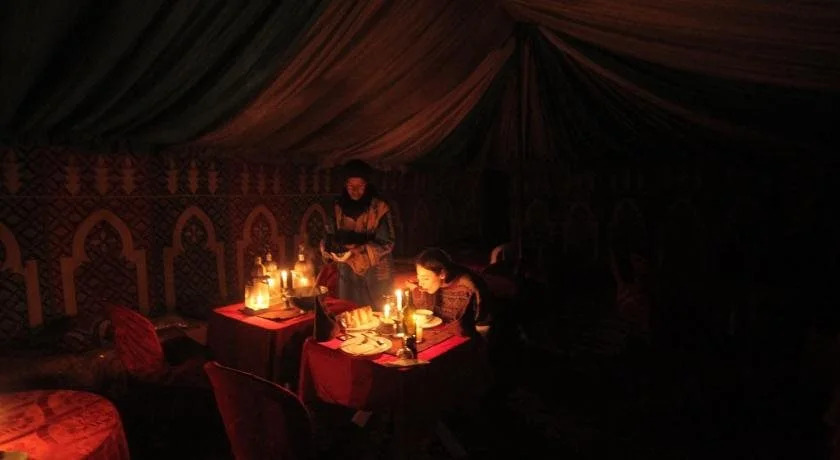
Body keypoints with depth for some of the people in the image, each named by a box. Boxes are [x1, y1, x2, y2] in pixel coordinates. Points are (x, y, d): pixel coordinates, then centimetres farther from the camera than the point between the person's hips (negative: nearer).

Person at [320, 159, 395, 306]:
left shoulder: (379, 208, -10)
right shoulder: (339, 207, 2)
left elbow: (386, 244, -12)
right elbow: (330, 237, 6)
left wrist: (358, 249, -23)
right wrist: (332, 246, -16)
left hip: (375, 275, -3)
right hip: (348, 274, 3)